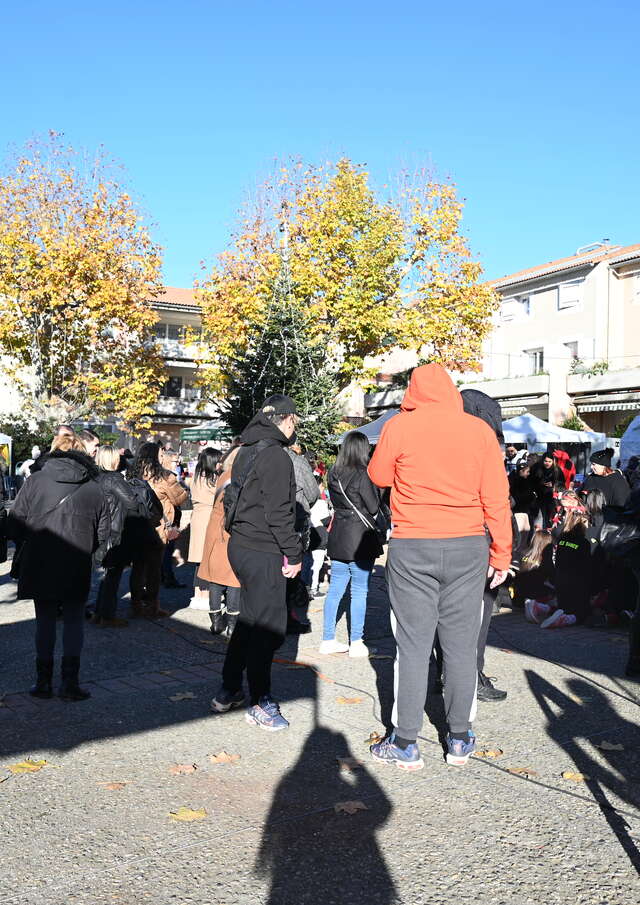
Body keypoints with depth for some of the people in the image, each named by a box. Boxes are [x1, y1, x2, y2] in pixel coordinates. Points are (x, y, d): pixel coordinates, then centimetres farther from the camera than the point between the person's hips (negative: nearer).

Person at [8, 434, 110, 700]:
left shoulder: (35, 481, -4)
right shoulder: (94, 488, -1)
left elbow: (15, 526, -5)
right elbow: (103, 533, 2)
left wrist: (29, 545, 13)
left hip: (39, 567, 0)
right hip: (77, 569, 0)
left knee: (45, 621, 12)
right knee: (74, 621, 10)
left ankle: (43, 681, 18)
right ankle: (70, 682, 8)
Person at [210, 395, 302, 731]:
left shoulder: (246, 452, 14)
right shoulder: (276, 456, -16)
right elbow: (278, 513, -20)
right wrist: (294, 554, -14)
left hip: (240, 546, 10)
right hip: (263, 552, -10)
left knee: (249, 619, 19)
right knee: (268, 626, -1)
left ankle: (228, 691, 27)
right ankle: (261, 703, 6)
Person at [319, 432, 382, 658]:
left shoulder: (334, 474, 5)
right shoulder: (362, 475, -15)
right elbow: (374, 507, -10)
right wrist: (377, 487, 3)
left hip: (338, 538, 7)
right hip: (360, 539, -7)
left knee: (335, 589, 11)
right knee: (359, 592, 2)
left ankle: (328, 639, 17)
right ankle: (356, 643, 7)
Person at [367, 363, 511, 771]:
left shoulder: (399, 427, -4)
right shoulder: (480, 430, 1)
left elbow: (379, 476, 11)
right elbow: (497, 496, 2)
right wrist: (501, 552, 8)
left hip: (412, 548, -2)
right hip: (468, 547, 2)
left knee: (413, 646, 4)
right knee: (461, 645, 10)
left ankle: (406, 744, 11)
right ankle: (460, 739, 21)